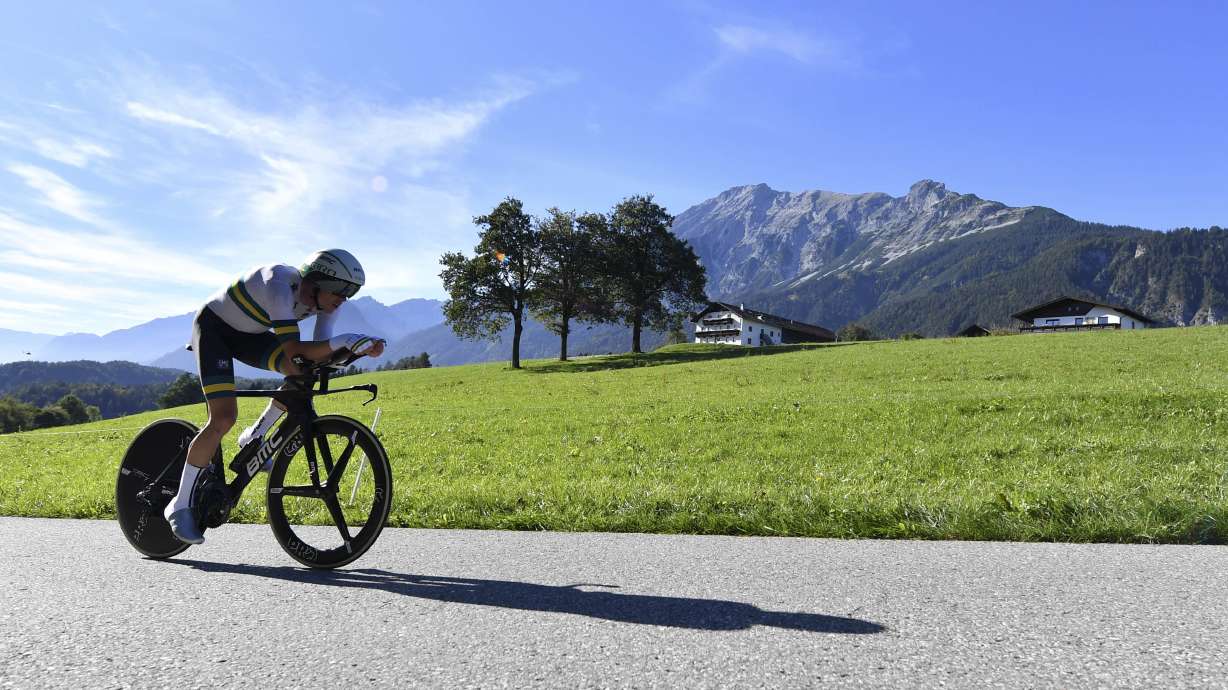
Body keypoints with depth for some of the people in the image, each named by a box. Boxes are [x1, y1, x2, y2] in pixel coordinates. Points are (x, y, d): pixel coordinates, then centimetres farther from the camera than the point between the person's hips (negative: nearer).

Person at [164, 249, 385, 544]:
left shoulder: (325, 300, -14)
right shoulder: (279, 287, -36)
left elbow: (317, 352, -14)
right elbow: (294, 349, -41)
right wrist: (344, 341, -51)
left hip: (247, 334, 7)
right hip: (212, 328, -7)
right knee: (224, 417, -19)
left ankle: (253, 438, 5)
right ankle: (180, 505, -4)